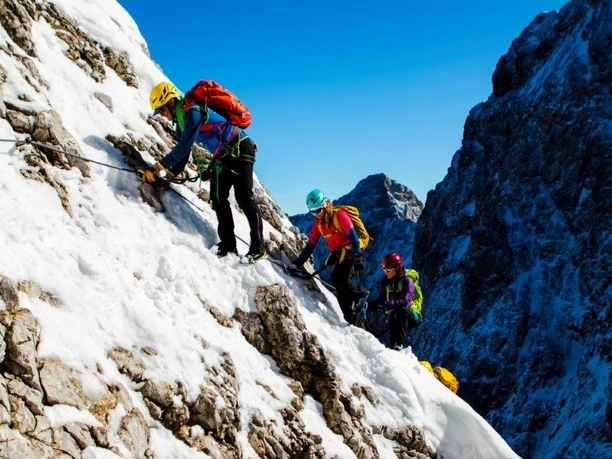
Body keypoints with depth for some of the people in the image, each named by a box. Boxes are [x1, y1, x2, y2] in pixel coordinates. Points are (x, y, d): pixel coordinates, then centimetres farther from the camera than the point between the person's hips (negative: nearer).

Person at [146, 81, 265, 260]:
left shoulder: (193, 111, -19)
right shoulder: (181, 120, 12)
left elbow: (184, 146, -25)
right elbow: (183, 150, 13)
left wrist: (162, 164, -23)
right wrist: (171, 172, 0)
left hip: (239, 149, -10)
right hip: (223, 156, 10)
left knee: (244, 198, -14)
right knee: (218, 198, 1)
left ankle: (258, 247, -16)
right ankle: (228, 244, 1)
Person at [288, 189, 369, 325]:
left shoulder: (339, 215, -13)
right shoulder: (318, 224, 8)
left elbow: (353, 237, -19)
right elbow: (310, 246, 10)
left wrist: (358, 259, -27)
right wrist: (297, 263, 2)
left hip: (350, 251, -7)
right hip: (337, 254, 7)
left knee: (339, 280, -25)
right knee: (341, 289, 1)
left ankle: (361, 293, 0)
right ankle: (349, 320, 7)